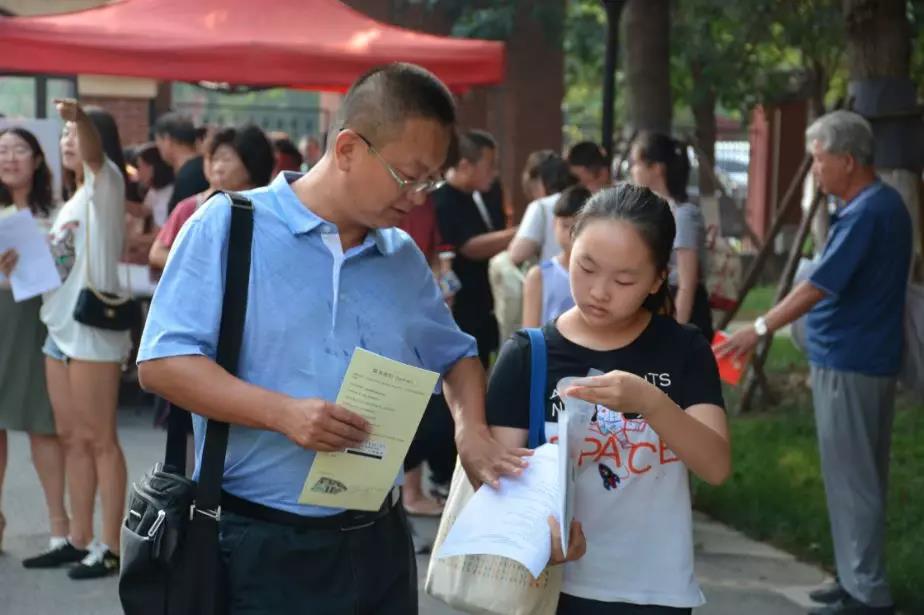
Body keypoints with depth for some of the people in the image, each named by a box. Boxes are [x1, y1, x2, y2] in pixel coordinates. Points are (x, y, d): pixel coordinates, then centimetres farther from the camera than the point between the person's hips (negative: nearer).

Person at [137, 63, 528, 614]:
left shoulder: (405, 258, 12)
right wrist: (283, 413, -24)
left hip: (378, 542, 6)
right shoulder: (230, 226, -7)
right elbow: (163, 362, -13)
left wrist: (472, 429, 4)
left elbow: (456, 355, 25)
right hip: (260, 546, -5)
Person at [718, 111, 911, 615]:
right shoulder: (883, 204, 12)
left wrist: (760, 329, -24)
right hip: (866, 358, 10)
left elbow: (819, 286, -25)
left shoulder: (866, 213, -20)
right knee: (861, 477, 15)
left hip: (848, 363, -10)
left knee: (851, 479, -5)